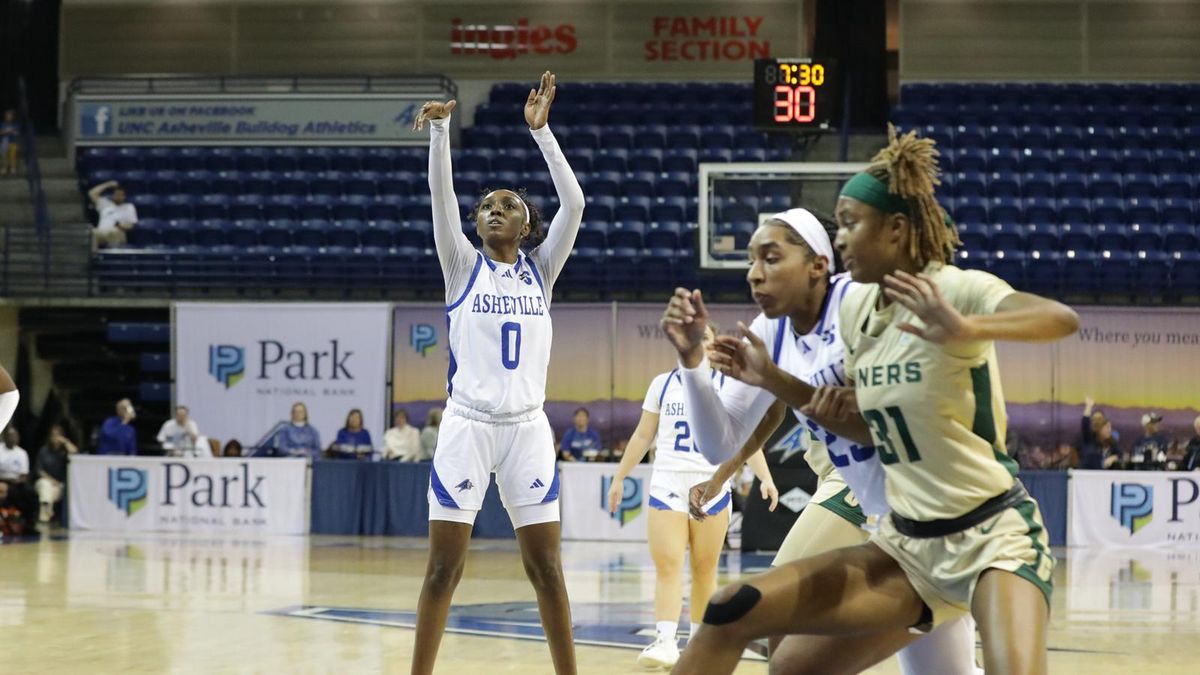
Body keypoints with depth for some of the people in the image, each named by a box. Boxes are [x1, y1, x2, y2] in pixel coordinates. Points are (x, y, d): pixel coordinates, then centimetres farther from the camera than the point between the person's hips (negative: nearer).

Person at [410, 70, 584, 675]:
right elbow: (441, 194, -7)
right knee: (444, 566, -2)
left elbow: (573, 203, -2)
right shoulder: (463, 267, 6)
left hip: (527, 427, 2)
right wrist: (440, 130, -21)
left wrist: (539, 130, -7)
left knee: (545, 567, 3)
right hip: (467, 425, -1)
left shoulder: (540, 270, 10)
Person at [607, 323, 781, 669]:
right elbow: (643, 436, 16)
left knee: (704, 569, 4)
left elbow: (748, 438, 0)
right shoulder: (662, 384, 10)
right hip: (667, 485, 1)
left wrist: (766, 478, -12)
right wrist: (619, 478, 14)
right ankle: (665, 641, -22)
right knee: (667, 566, -12)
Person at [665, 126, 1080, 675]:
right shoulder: (855, 307, 6)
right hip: (906, 545, 7)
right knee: (731, 612, -1)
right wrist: (770, 376, 7)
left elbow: (1062, 319, -34)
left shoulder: (955, 289, -15)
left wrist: (965, 330, -51)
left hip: (992, 536, -7)